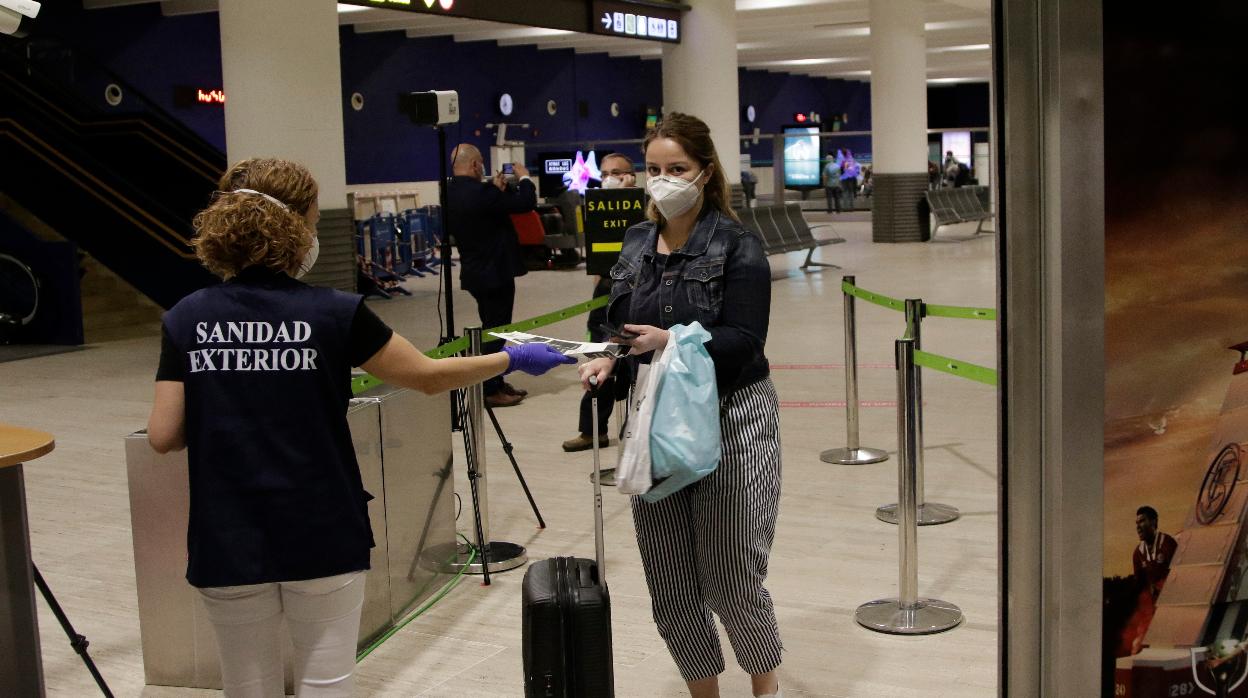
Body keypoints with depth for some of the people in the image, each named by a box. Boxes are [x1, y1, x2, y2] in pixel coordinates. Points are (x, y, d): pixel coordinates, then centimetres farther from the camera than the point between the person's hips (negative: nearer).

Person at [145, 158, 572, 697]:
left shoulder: (187, 319, -2)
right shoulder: (334, 314, -8)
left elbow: (164, 436, -3)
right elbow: (429, 377, -1)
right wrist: (512, 359, 13)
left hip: (227, 544, 2)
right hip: (322, 541, -2)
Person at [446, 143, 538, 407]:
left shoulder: (452, 193, 5)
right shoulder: (479, 192, -23)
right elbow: (526, 203, -19)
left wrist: (496, 189, 12)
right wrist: (524, 177, -3)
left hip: (476, 272, 9)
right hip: (495, 273, -9)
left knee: (491, 330, 19)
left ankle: (496, 383, 27)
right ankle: (491, 391, 3)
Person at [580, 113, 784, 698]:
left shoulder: (736, 246, -7)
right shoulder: (636, 245, 10)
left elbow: (743, 339, -15)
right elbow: (620, 325, 11)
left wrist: (674, 341, -29)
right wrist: (606, 361, -11)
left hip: (731, 419, -5)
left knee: (730, 572, -1)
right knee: (668, 578, 7)